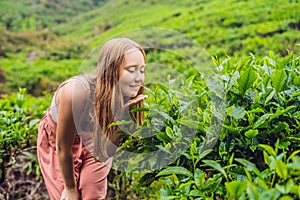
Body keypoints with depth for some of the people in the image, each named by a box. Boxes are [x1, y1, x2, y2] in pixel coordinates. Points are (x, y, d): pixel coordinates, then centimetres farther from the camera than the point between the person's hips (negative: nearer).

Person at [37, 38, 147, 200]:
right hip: (56, 139, -3)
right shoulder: (76, 93, -40)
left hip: (94, 142, 3)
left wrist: (123, 113, -38)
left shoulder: (128, 96, -27)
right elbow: (63, 148, -25)